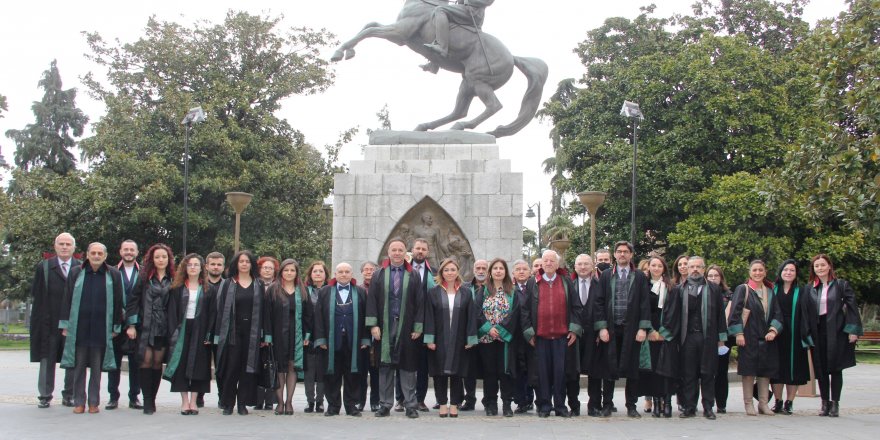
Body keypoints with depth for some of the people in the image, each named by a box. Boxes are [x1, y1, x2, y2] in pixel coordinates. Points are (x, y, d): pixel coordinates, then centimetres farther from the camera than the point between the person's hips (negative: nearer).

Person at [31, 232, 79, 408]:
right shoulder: (43, 267, 6)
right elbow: (35, 294, 5)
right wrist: (40, 318, -3)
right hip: (50, 323, 0)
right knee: (47, 360, 5)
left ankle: (69, 396, 15)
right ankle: (45, 396, 13)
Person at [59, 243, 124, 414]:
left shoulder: (113, 275, 3)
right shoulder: (75, 273, 5)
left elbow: (117, 303, 4)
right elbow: (67, 299, 6)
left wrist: (116, 327, 1)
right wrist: (65, 325, 2)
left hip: (101, 329, -1)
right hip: (79, 328, 1)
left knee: (96, 367, 5)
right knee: (79, 366, 4)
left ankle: (94, 402, 13)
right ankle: (79, 402, 11)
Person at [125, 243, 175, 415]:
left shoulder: (173, 281, 7)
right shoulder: (144, 279, 3)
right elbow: (133, 301, 1)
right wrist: (131, 325, -5)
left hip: (164, 328, 2)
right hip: (145, 327, -2)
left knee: (158, 362, 4)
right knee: (146, 361, -7)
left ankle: (152, 399, 12)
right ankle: (147, 401, -3)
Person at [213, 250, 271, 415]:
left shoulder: (259, 285, 9)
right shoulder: (227, 284, 6)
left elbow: (264, 310, 5)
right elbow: (221, 309, 2)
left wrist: (266, 335, -1)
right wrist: (219, 335, -5)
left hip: (252, 332, 1)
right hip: (233, 332, -1)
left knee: (248, 368, 2)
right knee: (231, 368, -1)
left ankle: (242, 403, 10)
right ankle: (228, 403, 8)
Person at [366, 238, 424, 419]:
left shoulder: (414, 276, 4)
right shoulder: (379, 275, 6)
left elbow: (419, 303, 2)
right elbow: (371, 300, 2)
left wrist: (418, 327, -4)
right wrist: (373, 325, -7)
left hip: (406, 328, -1)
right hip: (384, 328, 1)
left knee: (408, 367, 1)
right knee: (385, 367, 5)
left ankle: (411, 405, 6)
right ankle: (385, 405, 11)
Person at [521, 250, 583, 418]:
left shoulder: (566, 283, 8)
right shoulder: (532, 284, 6)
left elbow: (576, 306, 7)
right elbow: (525, 309, 5)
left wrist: (574, 329, -2)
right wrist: (528, 332, -2)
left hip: (562, 335, 0)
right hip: (540, 335, 0)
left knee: (560, 371, 1)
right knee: (542, 371, 3)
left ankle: (560, 405, 10)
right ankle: (543, 406, 11)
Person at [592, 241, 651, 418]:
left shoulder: (640, 277, 7)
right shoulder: (606, 276, 7)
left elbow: (645, 304, 2)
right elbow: (599, 302, 4)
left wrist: (643, 328, -7)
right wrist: (602, 327, -6)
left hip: (632, 329, 0)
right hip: (610, 329, 0)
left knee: (632, 368, 3)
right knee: (609, 368, 2)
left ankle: (631, 405, 12)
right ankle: (607, 404, 10)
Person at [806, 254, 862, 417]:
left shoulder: (841, 285, 1)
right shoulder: (810, 288, 8)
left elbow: (852, 307, -2)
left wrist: (853, 330, -9)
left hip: (836, 331, -3)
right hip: (818, 333, 3)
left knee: (835, 368, -1)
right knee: (820, 369, 4)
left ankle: (835, 404, 5)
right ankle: (825, 403, 13)